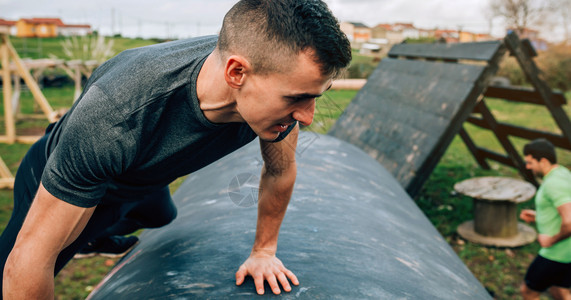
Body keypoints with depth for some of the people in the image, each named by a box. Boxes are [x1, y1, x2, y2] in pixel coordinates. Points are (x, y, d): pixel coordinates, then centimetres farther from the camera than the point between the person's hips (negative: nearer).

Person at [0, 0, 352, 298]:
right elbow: (31, 257, -37)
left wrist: (264, 250, 0)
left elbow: (280, 171, -10)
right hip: (60, 187, -5)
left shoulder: (277, 84, -31)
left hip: (144, 182, 5)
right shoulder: (115, 111, -47)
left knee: (160, 218, 35)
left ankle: (105, 234, 66)